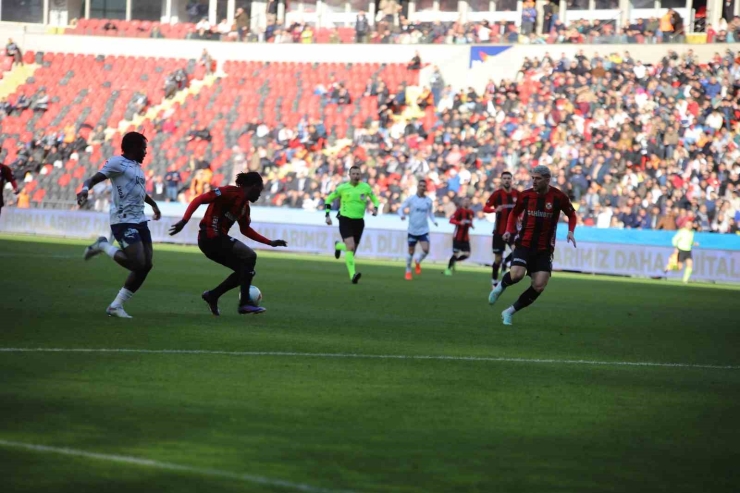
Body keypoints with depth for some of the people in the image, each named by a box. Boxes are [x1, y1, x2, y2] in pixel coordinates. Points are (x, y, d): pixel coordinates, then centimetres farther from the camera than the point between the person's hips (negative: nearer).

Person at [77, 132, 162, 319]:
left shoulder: (136, 166, 20)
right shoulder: (117, 163, -7)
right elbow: (95, 178, -17)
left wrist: (153, 204, 56)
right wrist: (85, 188, -39)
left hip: (139, 221, 9)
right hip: (123, 221, -9)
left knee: (146, 265, 1)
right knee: (138, 264, -19)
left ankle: (116, 305, 7)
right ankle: (103, 246, 3)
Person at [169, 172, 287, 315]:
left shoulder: (245, 206, 15)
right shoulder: (230, 192, -12)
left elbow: (245, 229, 28)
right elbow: (198, 200, -17)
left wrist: (270, 242, 24)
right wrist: (184, 221, -26)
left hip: (217, 239, 9)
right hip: (211, 237, -9)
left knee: (245, 271, 7)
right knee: (249, 256, -15)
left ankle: (212, 295, 16)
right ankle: (244, 303, -13)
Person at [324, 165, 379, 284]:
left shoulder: (366, 187, 1)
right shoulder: (343, 188, -4)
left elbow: (375, 200, 13)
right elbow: (329, 199, 8)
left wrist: (375, 208, -9)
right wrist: (327, 215, 0)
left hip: (359, 221, 3)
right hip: (345, 220, -3)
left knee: (352, 249, 13)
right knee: (350, 246, -23)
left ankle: (338, 246, 48)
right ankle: (353, 275, -26)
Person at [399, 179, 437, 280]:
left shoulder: (429, 201, 3)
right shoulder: (411, 199, -5)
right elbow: (401, 208, 0)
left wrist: (433, 221, 0)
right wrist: (402, 215, -22)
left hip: (424, 230, 1)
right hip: (412, 230, -1)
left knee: (426, 250, -15)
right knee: (411, 252, 6)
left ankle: (418, 261, 18)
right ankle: (408, 271, 26)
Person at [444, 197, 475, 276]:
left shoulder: (471, 212, 8)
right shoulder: (460, 210, -11)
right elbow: (451, 220, -17)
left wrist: (471, 225, 3)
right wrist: (459, 223, -32)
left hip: (465, 238, 5)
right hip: (457, 237, -5)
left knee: (467, 254, -5)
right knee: (455, 253, -5)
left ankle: (454, 261, 21)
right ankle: (448, 269, 13)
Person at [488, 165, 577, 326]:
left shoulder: (558, 197, -6)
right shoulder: (526, 195, -1)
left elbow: (571, 215, 10)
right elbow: (515, 213, 16)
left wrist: (571, 231, -8)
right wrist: (509, 230, -1)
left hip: (544, 249, 0)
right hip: (524, 244, 0)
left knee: (539, 286, -9)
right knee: (517, 274, -25)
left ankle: (509, 312, 7)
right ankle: (501, 286, 11)